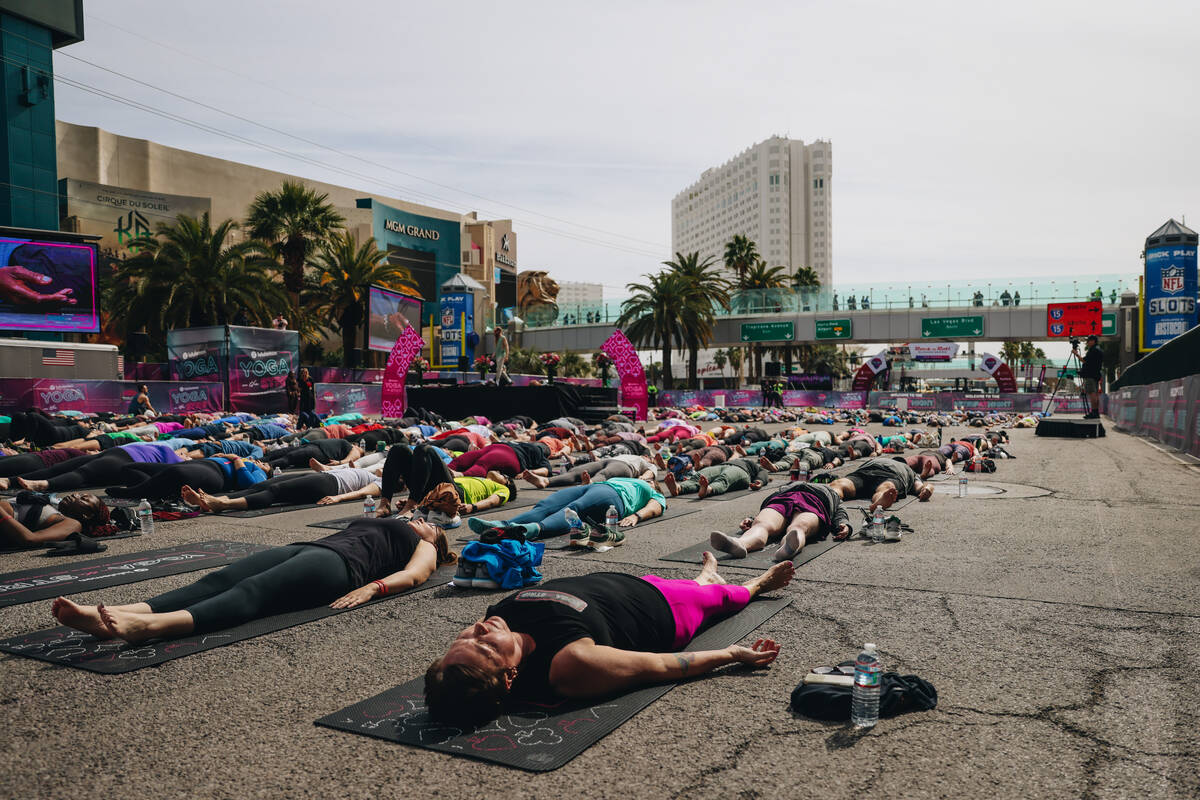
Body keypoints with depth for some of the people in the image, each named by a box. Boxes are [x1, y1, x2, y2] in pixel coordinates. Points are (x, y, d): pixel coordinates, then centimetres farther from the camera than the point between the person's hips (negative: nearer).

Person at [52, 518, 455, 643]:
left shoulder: (423, 547, 24)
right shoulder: (375, 525, 45)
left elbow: (411, 575, 2)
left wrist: (370, 588, -18)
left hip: (338, 562, -6)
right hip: (304, 547, 7)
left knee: (251, 593, -33)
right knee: (217, 581, -20)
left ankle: (144, 627, -57)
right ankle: (109, 616, -40)